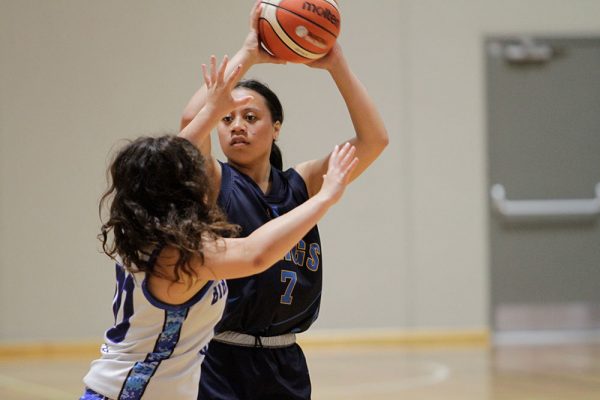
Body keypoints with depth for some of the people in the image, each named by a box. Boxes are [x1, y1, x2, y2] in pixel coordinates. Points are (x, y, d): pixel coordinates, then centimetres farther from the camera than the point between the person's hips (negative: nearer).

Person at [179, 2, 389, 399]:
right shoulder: (212, 184, -4)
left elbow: (374, 139, -2)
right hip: (218, 364, -4)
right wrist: (247, 54, -17)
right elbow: (192, 121, -24)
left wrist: (336, 64, -9)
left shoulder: (299, 186, 6)